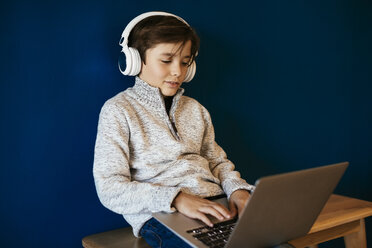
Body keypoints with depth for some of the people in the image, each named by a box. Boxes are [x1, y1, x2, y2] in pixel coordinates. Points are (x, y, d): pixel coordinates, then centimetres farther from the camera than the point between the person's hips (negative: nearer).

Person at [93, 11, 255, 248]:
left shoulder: (196, 110, 19)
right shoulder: (118, 110, 0)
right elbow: (110, 189, -9)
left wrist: (237, 188, -2)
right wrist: (176, 199, -21)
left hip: (215, 206, 6)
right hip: (160, 215, -6)